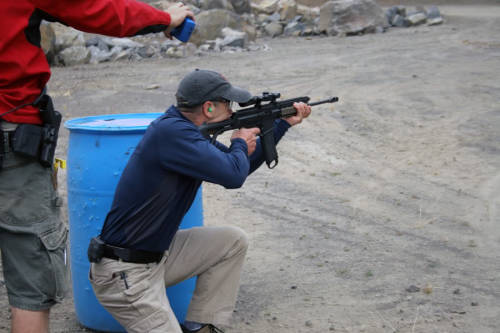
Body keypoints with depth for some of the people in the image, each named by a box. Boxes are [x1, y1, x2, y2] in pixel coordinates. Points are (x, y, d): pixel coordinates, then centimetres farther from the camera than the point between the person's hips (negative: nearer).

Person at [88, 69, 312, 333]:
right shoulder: (171, 132, -23)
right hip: (124, 272, -10)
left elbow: (239, 168, 19)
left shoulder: (190, 133, 7)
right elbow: (233, 176, -27)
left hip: (158, 255, 10)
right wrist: (240, 144, -4)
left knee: (234, 241, 10)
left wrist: (283, 124, 17)